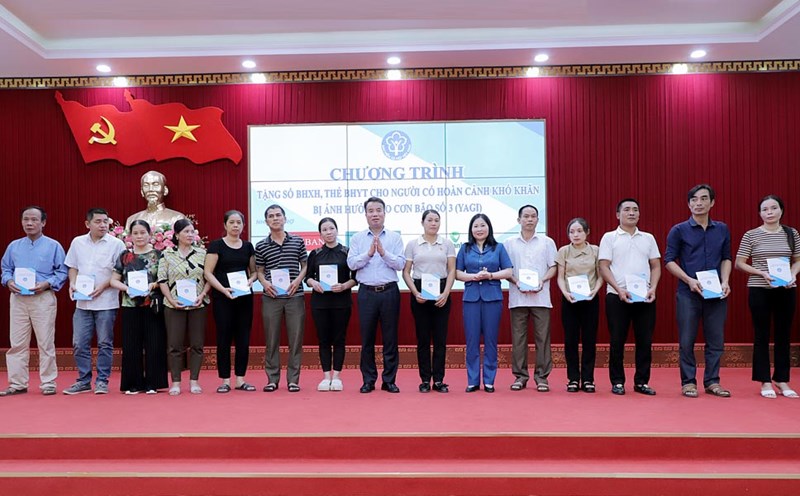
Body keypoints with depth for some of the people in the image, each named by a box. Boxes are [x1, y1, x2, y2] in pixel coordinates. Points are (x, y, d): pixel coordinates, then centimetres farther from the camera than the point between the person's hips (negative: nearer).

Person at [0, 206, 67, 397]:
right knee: (17, 343, 5)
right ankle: (17, 383, 13)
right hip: (18, 298, 4)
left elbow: (62, 272, 0)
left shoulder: (53, 246, 2)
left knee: (46, 343, -1)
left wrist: (46, 284, -15)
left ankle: (48, 383, 6)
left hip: (43, 298, -4)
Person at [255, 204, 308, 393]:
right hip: (271, 298, 0)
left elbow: (305, 265, 9)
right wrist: (265, 282, -9)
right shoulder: (261, 246, 6)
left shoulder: (297, 241, 6)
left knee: (295, 338, 2)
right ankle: (272, 379, 15)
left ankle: (293, 379, 11)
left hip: (295, 296, 0)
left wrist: (298, 280, -8)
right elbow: (259, 271, 10)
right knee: (272, 339, 5)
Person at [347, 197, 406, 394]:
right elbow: (351, 263, -3)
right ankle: (368, 380, 16)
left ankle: (389, 380, 14)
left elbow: (401, 264, -4)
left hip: (389, 292, 0)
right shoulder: (357, 238, 7)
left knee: (390, 338, 4)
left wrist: (383, 252, -16)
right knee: (367, 338, 5)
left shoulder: (395, 238, 5)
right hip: (367, 292, 0)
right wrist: (368, 253, -15)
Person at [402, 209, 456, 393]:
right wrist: (415, 293, -11)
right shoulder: (412, 244, 4)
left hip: (441, 292, 1)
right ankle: (425, 380, 12)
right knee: (423, 338, 3)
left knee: (440, 337, 1)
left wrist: (445, 293, -11)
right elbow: (406, 272, 3)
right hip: (419, 292, 0)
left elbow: (452, 271, 1)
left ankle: (439, 380, 10)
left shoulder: (447, 244, 5)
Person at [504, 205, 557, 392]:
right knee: (518, 338, 3)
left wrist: (542, 281, -11)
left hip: (540, 297, 0)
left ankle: (541, 376, 8)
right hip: (517, 297, 0)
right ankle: (520, 376, 12)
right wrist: (516, 282, -10)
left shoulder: (547, 242, 9)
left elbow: (553, 267, 7)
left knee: (542, 337, 0)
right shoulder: (509, 243, 9)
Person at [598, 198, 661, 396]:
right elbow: (604, 268, -4)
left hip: (645, 297, 3)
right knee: (617, 341, 1)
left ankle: (642, 382, 15)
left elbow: (656, 267, 12)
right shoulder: (610, 237, 3)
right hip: (617, 297, -3)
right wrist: (619, 290, -15)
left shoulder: (648, 238, 14)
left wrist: (653, 288, -4)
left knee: (645, 340, 5)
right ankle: (617, 382, 11)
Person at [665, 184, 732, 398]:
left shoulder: (722, 230, 9)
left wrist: (725, 281, -2)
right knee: (687, 341, 1)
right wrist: (689, 280, -14)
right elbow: (669, 260, -2)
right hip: (688, 293, -3)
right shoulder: (679, 230, -1)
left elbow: (726, 258, 14)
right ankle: (688, 382, 11)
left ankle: (712, 381, 18)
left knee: (716, 340, 7)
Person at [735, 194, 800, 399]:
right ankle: (765, 382, 12)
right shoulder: (751, 235, -2)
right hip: (759, 290, -2)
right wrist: (762, 273, -15)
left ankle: (782, 380, 21)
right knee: (762, 335, 3)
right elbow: (739, 263, -2)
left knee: (784, 335, 9)